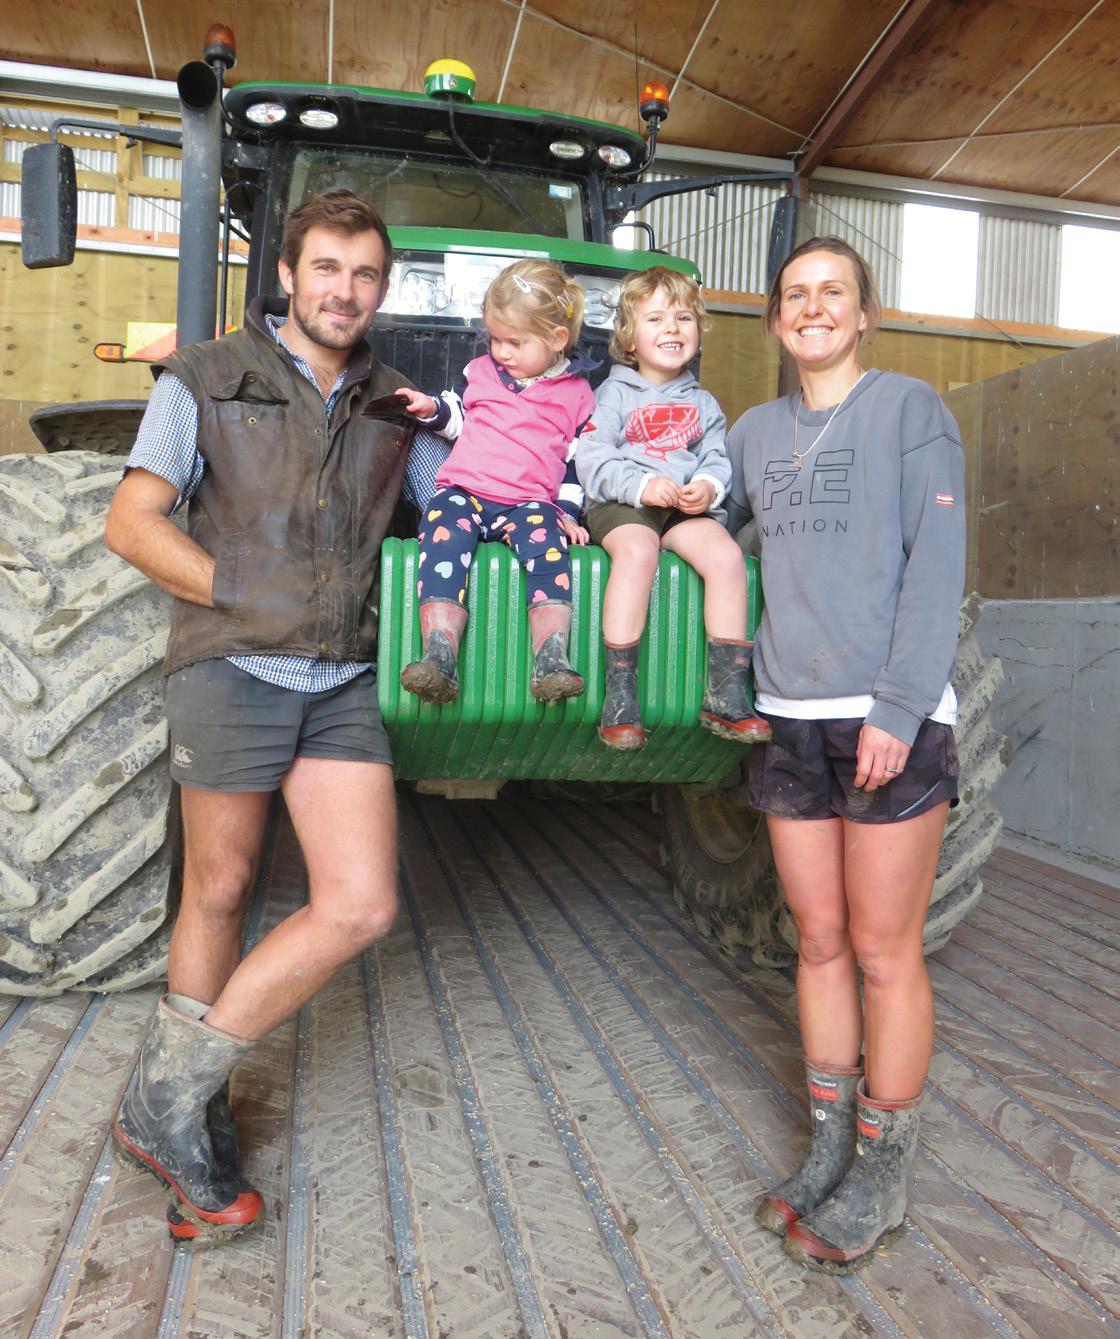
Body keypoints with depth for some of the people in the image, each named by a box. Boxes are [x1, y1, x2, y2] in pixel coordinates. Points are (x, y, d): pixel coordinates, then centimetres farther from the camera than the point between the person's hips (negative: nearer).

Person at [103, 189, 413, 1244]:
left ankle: (174, 1095, 13)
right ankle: (175, 1105, 32)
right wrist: (247, 598, -12)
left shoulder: (393, 404, 13)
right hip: (231, 672, -3)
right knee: (218, 895, 8)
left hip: (343, 684, 4)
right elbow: (130, 522, -3)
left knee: (361, 906, -5)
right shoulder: (205, 379, 3)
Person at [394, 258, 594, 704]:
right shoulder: (480, 370, 18)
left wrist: (567, 511, 3)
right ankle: (439, 656, -39)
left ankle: (552, 661, -38)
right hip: (462, 491, 1)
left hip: (530, 502, -1)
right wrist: (430, 409, 7)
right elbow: (455, 416, 28)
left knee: (548, 543, -33)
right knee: (444, 539, -31)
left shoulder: (577, 394, 12)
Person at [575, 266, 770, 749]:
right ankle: (619, 695, -33)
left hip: (687, 508, 4)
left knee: (727, 555, -24)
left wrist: (708, 487, -12)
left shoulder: (702, 403, 22)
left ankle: (726, 695, -19)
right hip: (621, 506, -4)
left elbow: (717, 459, 12)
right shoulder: (614, 393, 9)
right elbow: (590, 458, -4)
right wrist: (641, 485, -20)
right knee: (638, 550, -36)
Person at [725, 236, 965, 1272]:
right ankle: (831, 1151, 29)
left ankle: (882, 1182, 21)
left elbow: (937, 566, -8)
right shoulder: (756, 432, 14)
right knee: (819, 941, 12)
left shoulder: (909, 408, 0)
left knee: (883, 952, 3)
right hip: (790, 719, 5)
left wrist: (899, 709, -16)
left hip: (891, 719, -4)